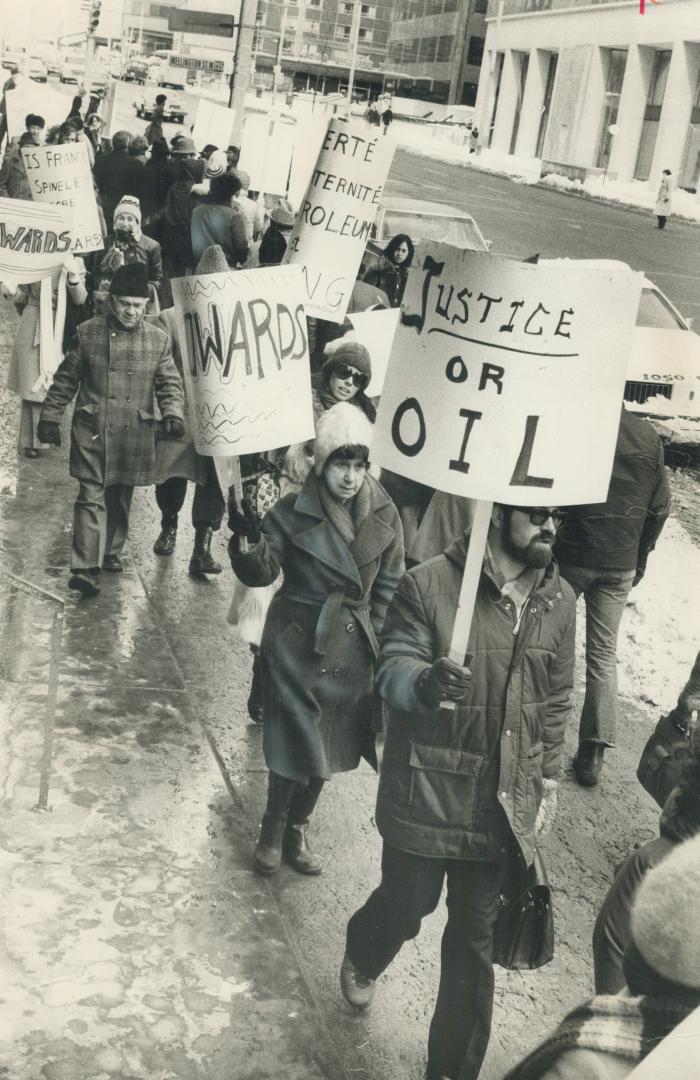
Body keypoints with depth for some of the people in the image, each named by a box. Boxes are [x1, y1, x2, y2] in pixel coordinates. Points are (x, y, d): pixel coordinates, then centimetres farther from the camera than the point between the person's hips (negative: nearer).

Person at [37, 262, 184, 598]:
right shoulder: (87, 333, 0)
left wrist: (172, 414, -12)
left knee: (121, 496, 13)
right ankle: (85, 568, -13)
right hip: (92, 431, -2)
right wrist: (50, 417, 7)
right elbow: (66, 379, 6)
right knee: (91, 496, -9)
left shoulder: (158, 340, 3)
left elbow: (169, 383, 6)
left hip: (135, 434, 2)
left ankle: (111, 552, 32)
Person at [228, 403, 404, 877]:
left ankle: (297, 829, 36)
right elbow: (261, 573, -14)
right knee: (294, 744, 1)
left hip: (352, 647, 4)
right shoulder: (293, 513, -14)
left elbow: (389, 582, 4)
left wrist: (375, 636, 3)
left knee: (329, 746, 15)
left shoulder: (383, 513, -5)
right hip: (299, 642, -4)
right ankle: (274, 832, 25)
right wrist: (248, 541, -33)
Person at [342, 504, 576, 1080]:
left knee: (477, 936, 11)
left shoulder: (559, 600, 1)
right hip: (427, 791, -3)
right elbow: (392, 671, -15)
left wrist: (547, 776, 12)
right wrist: (428, 681, -37)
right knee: (407, 904, 16)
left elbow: (556, 699, 11)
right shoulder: (429, 584, -14)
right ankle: (361, 958, 53)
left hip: (505, 804, 3)